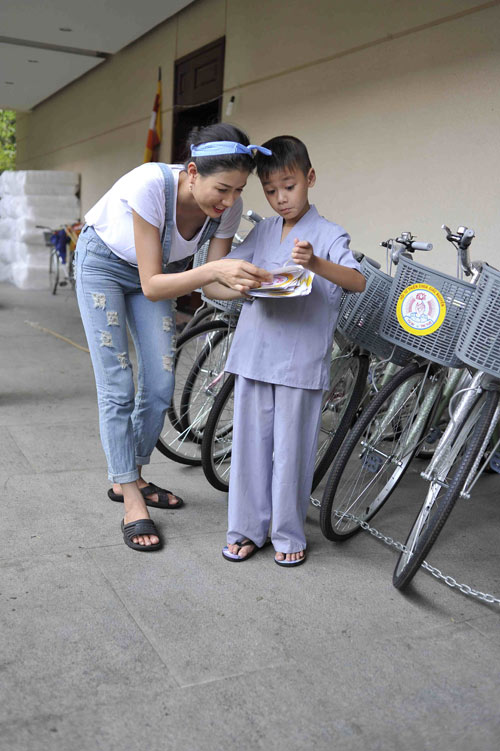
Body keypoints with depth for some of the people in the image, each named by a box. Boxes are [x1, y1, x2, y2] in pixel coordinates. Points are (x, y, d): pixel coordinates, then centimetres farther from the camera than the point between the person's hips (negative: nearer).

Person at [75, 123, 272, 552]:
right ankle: (132, 503, 2)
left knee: (160, 387, 0)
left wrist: (246, 280, -38)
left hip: (159, 270, 5)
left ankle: (129, 480, 21)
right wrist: (216, 269, -50)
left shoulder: (228, 207, -23)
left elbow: (212, 285, -17)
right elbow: (151, 286, -37)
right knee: (118, 389, -8)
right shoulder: (150, 185, -38)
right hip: (104, 263, -5)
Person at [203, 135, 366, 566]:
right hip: (254, 355, 4)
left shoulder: (328, 235, -1)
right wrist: (241, 289, -13)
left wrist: (316, 263, -35)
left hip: (301, 362, -4)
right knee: (250, 443, 9)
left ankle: (288, 534, 21)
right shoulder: (262, 233, 12)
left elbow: (358, 282, -17)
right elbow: (213, 280, 9)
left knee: (292, 448, 4)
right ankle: (247, 529, 23)